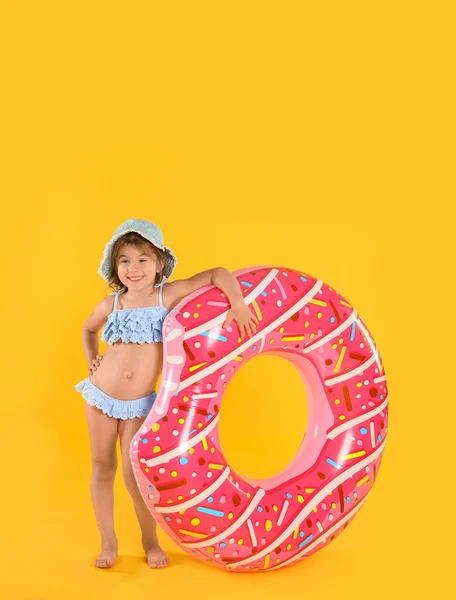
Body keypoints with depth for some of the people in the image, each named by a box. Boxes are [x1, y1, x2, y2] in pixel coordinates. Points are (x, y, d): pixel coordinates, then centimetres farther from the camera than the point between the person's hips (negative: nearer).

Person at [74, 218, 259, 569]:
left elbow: (218, 274, -19)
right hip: (100, 396, 3)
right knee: (102, 467, 10)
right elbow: (88, 331, 20)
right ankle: (108, 541, 25)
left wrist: (238, 304, -31)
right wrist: (92, 361, 7)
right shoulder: (110, 305, -3)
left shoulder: (168, 295, -11)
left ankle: (150, 540, 23)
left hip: (139, 405, -2)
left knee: (134, 474, 0)